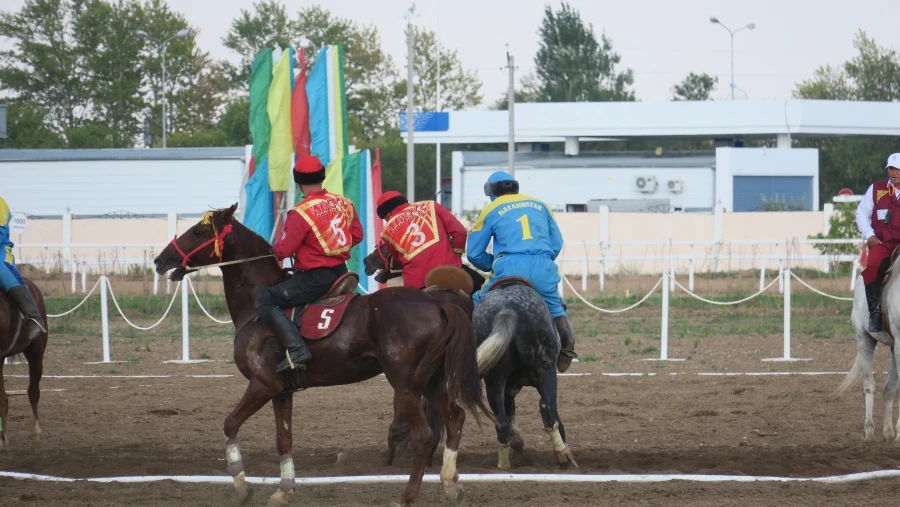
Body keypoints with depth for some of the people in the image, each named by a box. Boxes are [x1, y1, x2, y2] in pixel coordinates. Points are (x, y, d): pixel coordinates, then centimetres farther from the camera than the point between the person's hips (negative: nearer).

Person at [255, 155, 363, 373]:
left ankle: (296, 349, -21)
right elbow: (357, 235, 12)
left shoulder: (300, 213, -20)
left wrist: (275, 251, 6)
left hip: (314, 279, -8)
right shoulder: (344, 203, 2)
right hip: (341, 272, 8)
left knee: (264, 300, -8)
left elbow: (284, 249, -17)